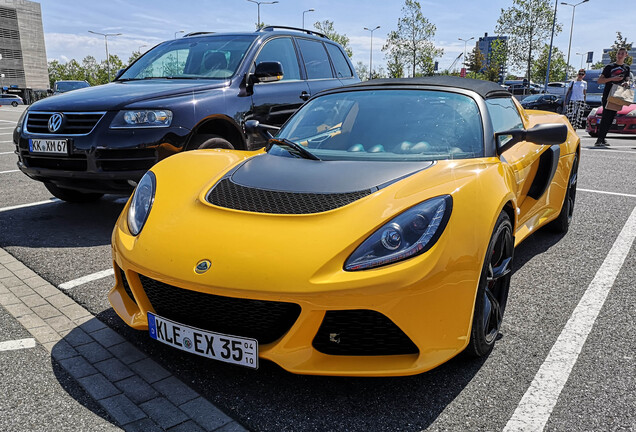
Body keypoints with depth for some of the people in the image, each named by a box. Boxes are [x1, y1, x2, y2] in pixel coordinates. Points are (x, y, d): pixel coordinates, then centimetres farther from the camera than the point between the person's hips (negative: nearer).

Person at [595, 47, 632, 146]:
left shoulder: (626, 68, 16)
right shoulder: (609, 67, 4)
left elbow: (627, 80, 20)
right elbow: (600, 81, 1)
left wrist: (626, 83, -5)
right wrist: (612, 79, -14)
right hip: (607, 95, -4)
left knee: (611, 118, 2)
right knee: (606, 116, -15)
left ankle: (602, 139, 8)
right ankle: (600, 139, -15)